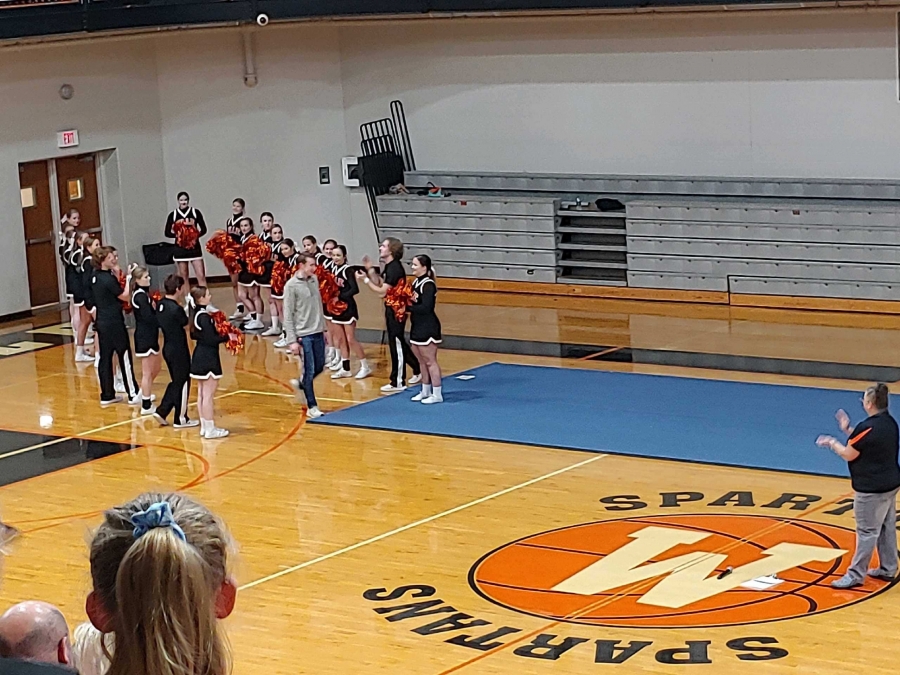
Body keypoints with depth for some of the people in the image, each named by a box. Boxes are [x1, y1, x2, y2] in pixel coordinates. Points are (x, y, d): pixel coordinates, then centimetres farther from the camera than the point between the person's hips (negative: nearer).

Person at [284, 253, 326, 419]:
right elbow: (288, 315, -11)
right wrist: (292, 340, -13)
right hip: (303, 335, -6)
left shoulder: (314, 280, 6)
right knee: (309, 371, -1)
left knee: (319, 367, 13)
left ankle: (300, 384, 39)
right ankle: (312, 407, 10)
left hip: (318, 332, 6)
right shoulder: (291, 285, -12)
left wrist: (323, 328, 15)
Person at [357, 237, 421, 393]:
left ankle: (397, 382, 3)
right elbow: (378, 283, 11)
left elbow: (381, 292, -24)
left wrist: (365, 280, -18)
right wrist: (371, 270, 3)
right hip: (391, 309, 10)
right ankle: (418, 370, 31)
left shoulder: (395, 268, -21)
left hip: (397, 310, -10)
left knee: (396, 344, -3)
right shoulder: (388, 266, 9)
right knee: (399, 343, 19)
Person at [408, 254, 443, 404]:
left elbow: (425, 307, -25)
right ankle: (425, 391, 28)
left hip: (428, 328, -9)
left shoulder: (428, 285, -18)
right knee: (422, 361, 17)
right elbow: (414, 303, 9)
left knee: (430, 361, -3)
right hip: (417, 326, 9)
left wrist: (407, 308, -20)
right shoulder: (416, 282, 9)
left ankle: (437, 395, 4)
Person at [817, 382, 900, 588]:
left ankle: (856, 574, 3)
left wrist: (832, 443, 3)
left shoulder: (867, 428, -22)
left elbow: (848, 454, -13)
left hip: (871, 490, -9)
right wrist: (848, 430, 16)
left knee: (867, 532, -3)